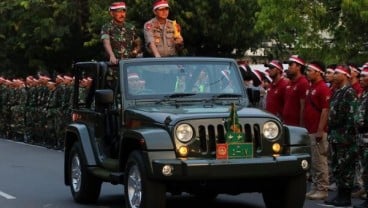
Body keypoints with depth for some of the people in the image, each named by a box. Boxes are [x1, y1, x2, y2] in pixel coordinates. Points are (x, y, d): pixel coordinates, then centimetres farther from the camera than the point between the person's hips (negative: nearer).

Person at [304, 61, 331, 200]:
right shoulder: (311, 88, 16)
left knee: (320, 161, -5)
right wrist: (305, 128, 17)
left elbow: (325, 110, -18)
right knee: (313, 162, 12)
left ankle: (323, 190, 0)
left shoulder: (323, 89, -12)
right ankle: (315, 188, 18)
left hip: (318, 132, -9)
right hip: (309, 131, 9)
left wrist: (320, 130, -21)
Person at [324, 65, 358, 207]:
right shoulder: (337, 92, 17)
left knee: (345, 167, -4)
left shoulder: (349, 92, -12)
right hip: (335, 136, 10)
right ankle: (340, 194, 20)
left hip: (344, 136, -10)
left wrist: (346, 135, -21)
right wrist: (331, 133, 18)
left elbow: (351, 115, -18)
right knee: (336, 167, 13)